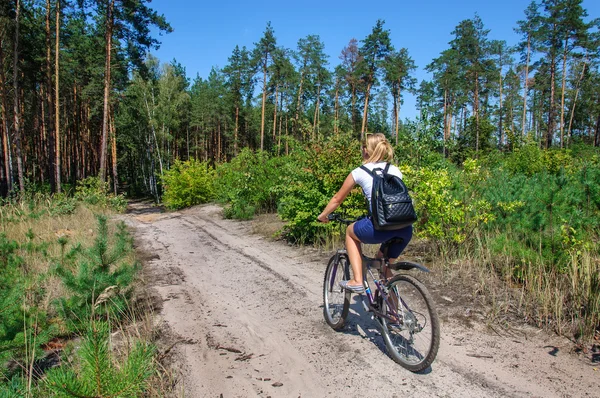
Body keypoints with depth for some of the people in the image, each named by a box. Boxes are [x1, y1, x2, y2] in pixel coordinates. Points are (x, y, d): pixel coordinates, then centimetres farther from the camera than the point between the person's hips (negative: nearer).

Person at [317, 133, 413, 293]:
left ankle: (357, 281, 17)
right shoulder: (395, 170, 21)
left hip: (381, 227, -4)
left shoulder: (359, 172, 11)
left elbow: (337, 199, 22)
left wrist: (323, 215, 40)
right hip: (406, 229, 5)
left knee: (350, 231, 25)